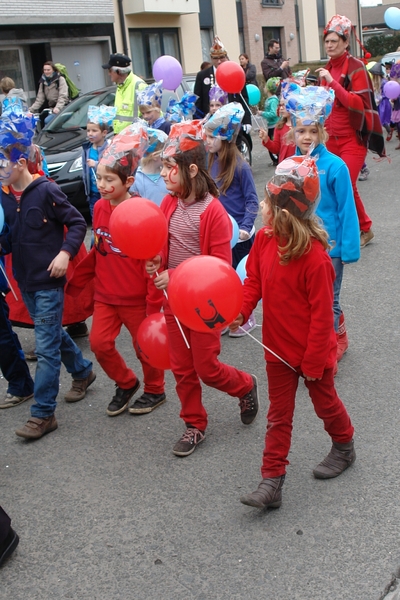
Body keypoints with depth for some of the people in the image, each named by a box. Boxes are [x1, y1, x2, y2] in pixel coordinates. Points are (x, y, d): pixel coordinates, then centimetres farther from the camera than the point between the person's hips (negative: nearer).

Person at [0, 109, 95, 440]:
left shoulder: (46, 191, -15)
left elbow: (77, 223, -10)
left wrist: (65, 253, -21)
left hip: (48, 280, -7)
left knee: (46, 347, -4)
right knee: (53, 333, 21)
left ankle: (43, 414, 2)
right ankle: (83, 371, 44)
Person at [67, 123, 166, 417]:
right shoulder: (100, 208, 0)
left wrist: (154, 302, -18)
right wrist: (76, 282, 14)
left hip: (137, 297, -5)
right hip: (105, 294, 5)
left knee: (145, 345, 10)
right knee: (100, 342, 1)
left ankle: (154, 391, 35)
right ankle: (126, 383, 27)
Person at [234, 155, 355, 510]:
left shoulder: (315, 257, -28)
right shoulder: (264, 240, -8)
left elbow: (322, 314, -22)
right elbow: (253, 280, 4)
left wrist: (313, 361, -16)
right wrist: (242, 311, -15)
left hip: (313, 351, -5)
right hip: (279, 348, 5)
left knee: (325, 403, 20)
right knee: (279, 416, 10)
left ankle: (344, 447, 48)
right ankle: (272, 482, 17)